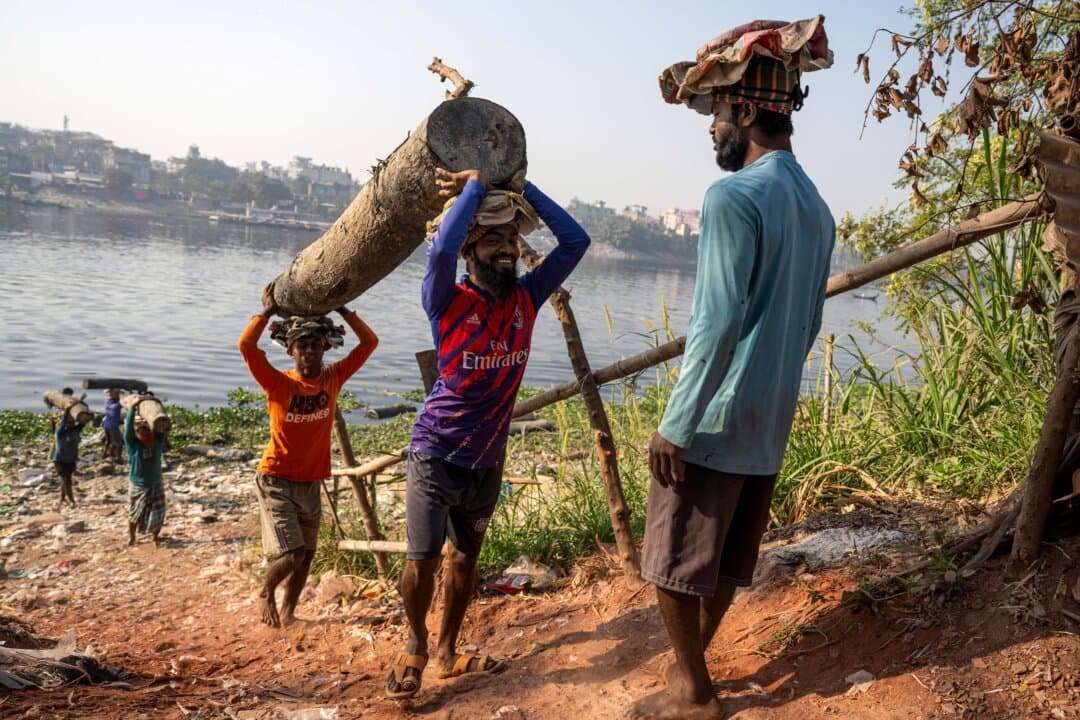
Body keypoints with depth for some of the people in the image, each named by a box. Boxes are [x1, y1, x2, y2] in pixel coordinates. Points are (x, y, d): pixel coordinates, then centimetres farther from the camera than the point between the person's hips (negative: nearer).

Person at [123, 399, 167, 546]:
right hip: (137, 485, -1)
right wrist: (133, 407, -31)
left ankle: (154, 537, 20)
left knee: (157, 513, 1)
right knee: (134, 513, 15)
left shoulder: (158, 440, -6)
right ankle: (131, 537, 34)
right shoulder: (132, 443, -13)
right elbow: (128, 426, -25)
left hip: (155, 484, 2)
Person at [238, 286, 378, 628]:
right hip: (276, 481, -4)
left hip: (311, 483, 5)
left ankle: (288, 613, 34)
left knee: (306, 555, 14)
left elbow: (369, 342, -4)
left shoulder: (333, 378, -3)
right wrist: (268, 311, -23)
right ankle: (266, 592, 20)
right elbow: (246, 345, -26)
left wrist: (343, 310, -10)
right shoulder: (279, 384, -13)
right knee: (292, 554, -12)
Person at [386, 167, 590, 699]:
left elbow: (576, 241, -6)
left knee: (464, 558, 16)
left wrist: (519, 186, -10)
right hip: (435, 455, -4)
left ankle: (447, 651, 35)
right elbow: (441, 248, -36)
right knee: (422, 562, -1)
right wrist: (475, 184, -23)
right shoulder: (447, 301, -15)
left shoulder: (526, 299, -2)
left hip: (487, 461, 4)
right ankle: (415, 645, 27)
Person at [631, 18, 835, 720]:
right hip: (772, 422, 9)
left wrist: (674, 425, -17)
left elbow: (717, 326, -21)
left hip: (715, 417, -8)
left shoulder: (735, 196, -16)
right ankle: (690, 662, 33)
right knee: (728, 557, 18)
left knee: (673, 561, 5)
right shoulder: (817, 207, 10)